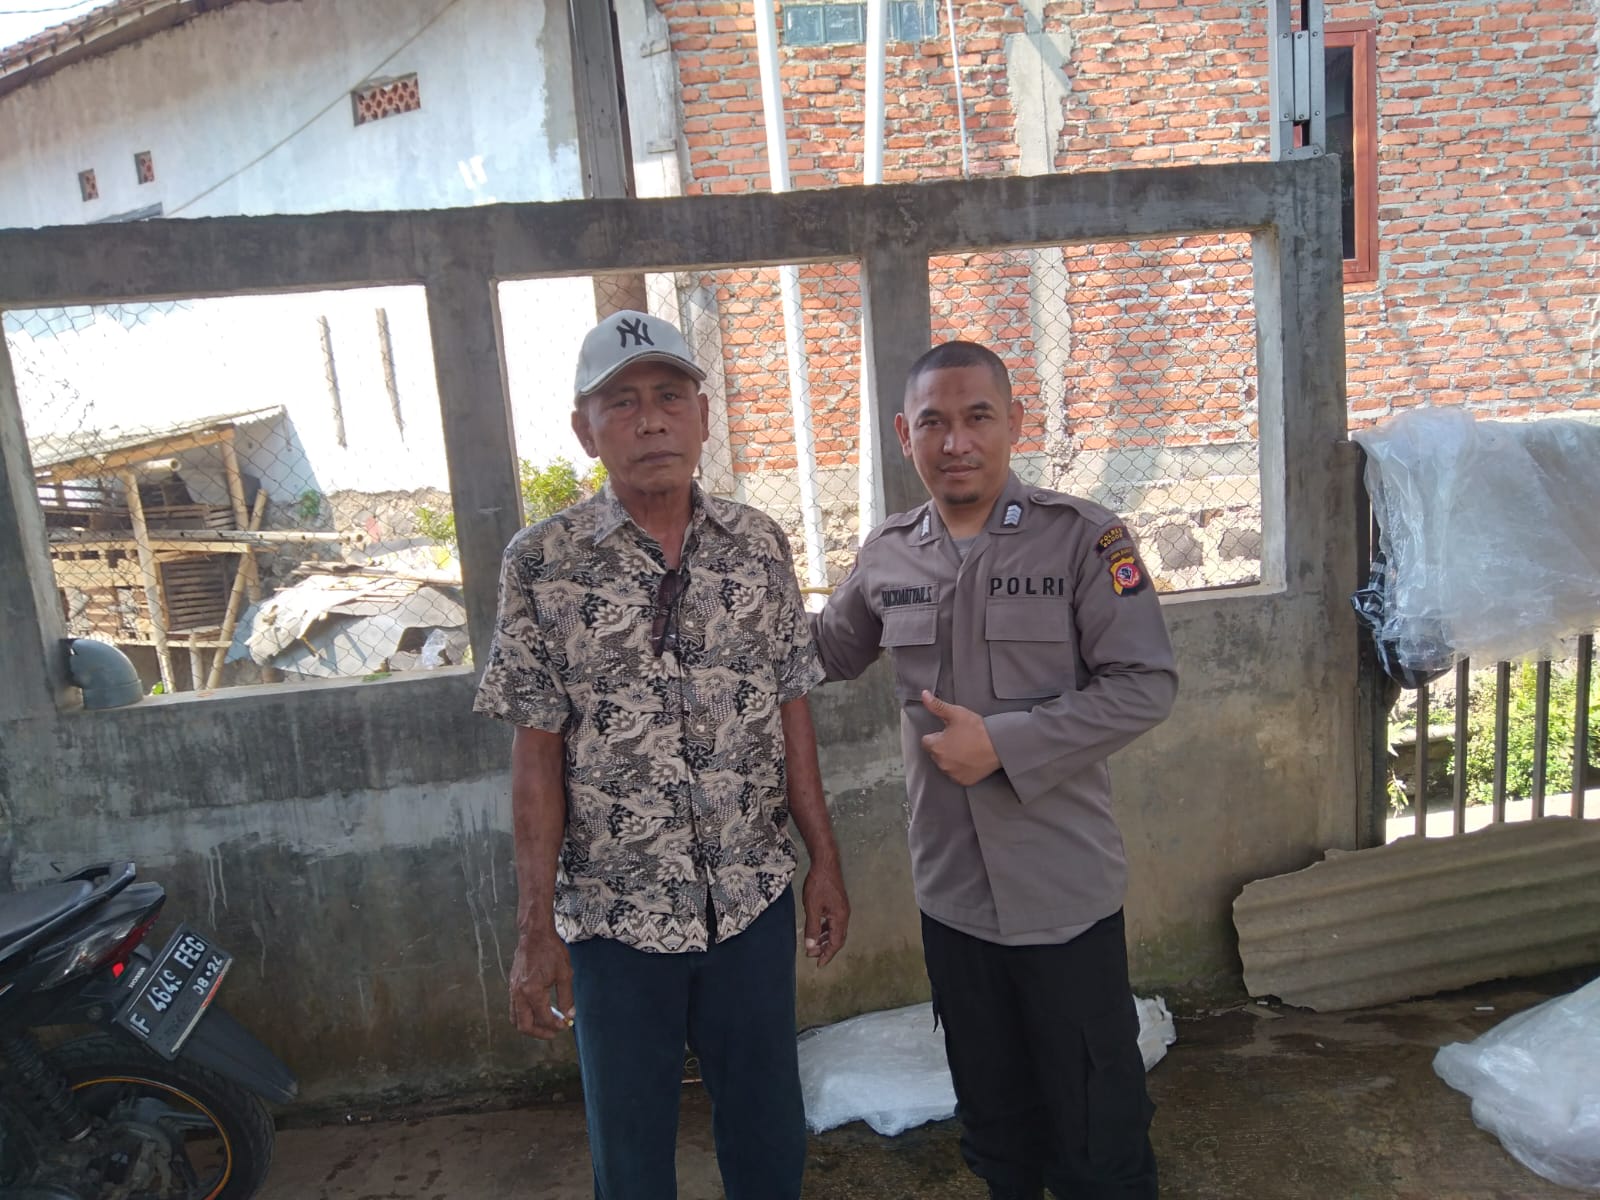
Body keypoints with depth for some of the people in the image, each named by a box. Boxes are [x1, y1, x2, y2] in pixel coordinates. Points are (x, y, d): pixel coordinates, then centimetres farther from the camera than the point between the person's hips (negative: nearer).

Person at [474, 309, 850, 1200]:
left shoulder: (759, 544, -2)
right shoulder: (541, 564, -9)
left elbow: (791, 710, 3)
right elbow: (538, 752, -7)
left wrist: (825, 860, 4)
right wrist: (536, 931, -7)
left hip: (754, 901, 2)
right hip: (613, 914, -2)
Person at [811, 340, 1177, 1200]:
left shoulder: (1083, 538, -12)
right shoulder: (886, 556, 1)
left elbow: (1144, 685, -14)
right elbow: (827, 651, 16)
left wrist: (1003, 743, -21)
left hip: (1063, 893, -4)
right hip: (950, 894, 4)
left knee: (1097, 1129, 13)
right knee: (992, 1115, 24)